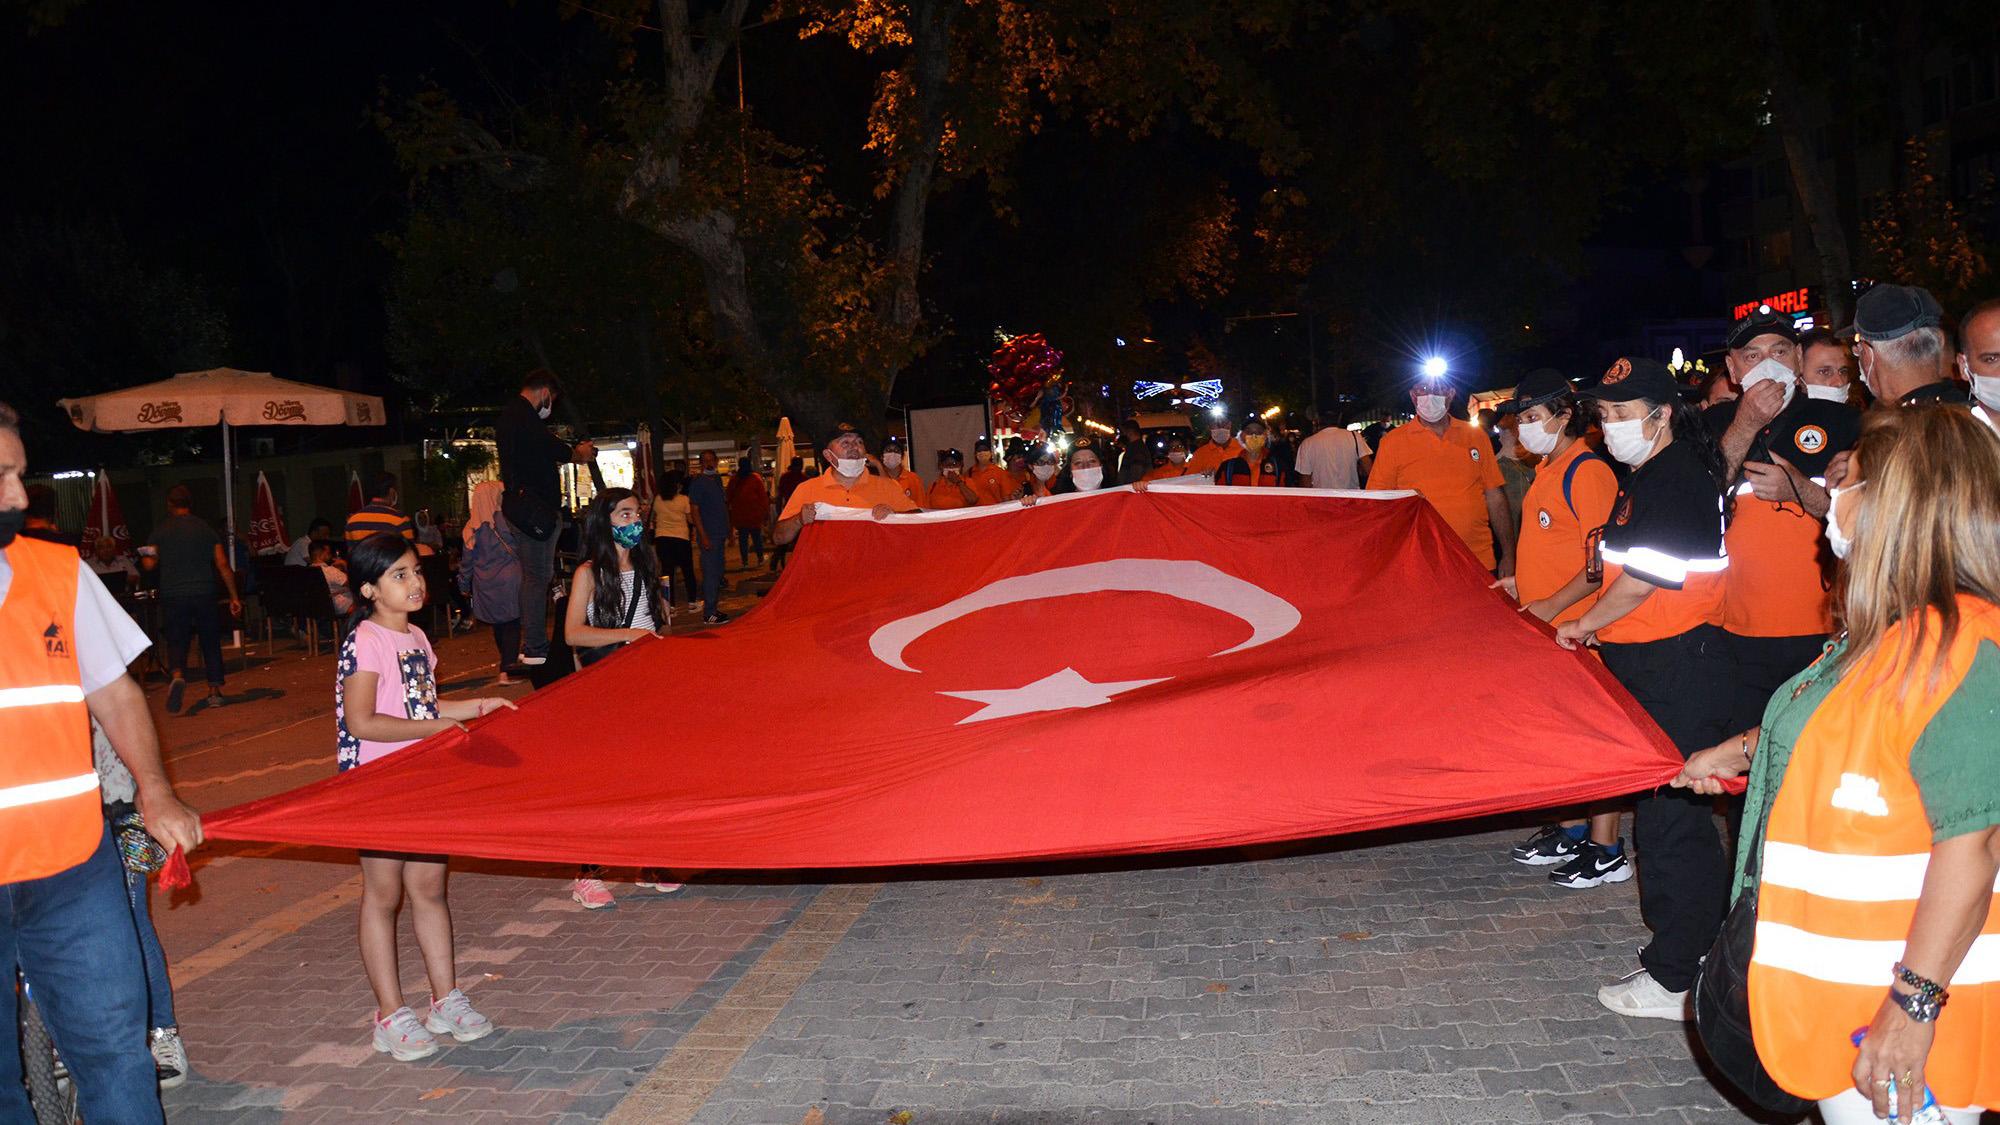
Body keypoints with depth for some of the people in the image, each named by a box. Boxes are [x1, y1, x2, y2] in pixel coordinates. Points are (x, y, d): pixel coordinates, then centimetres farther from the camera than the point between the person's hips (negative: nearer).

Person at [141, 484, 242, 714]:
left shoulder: (160, 531, 1)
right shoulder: (206, 530, 5)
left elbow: (149, 564, -6)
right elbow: (222, 565, -1)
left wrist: (144, 557, 19)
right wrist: (234, 597, 1)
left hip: (173, 596, -1)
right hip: (204, 594, 1)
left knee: (176, 642, 5)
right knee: (210, 642, 12)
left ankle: (177, 675, -26)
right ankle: (214, 691, 11)